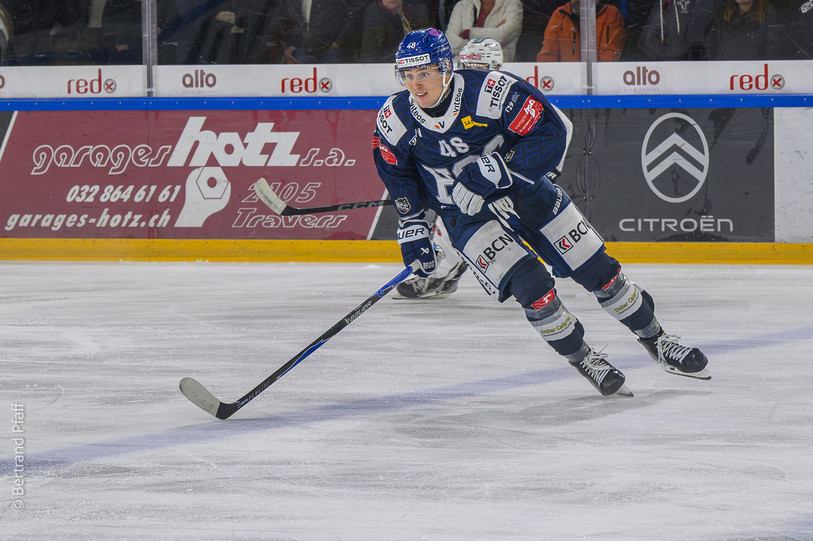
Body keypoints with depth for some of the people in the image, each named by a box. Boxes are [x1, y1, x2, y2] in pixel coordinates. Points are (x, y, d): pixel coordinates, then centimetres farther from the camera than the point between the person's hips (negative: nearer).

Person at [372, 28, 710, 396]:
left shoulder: (490, 91, -26)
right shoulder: (396, 119, -14)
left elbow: (552, 133, -24)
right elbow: (398, 172, 6)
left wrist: (496, 169, -32)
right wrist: (411, 226, 3)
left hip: (523, 190, 0)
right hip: (466, 215, 1)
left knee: (598, 270, 2)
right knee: (532, 289, -19)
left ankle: (657, 341, 23)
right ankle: (583, 361, 3)